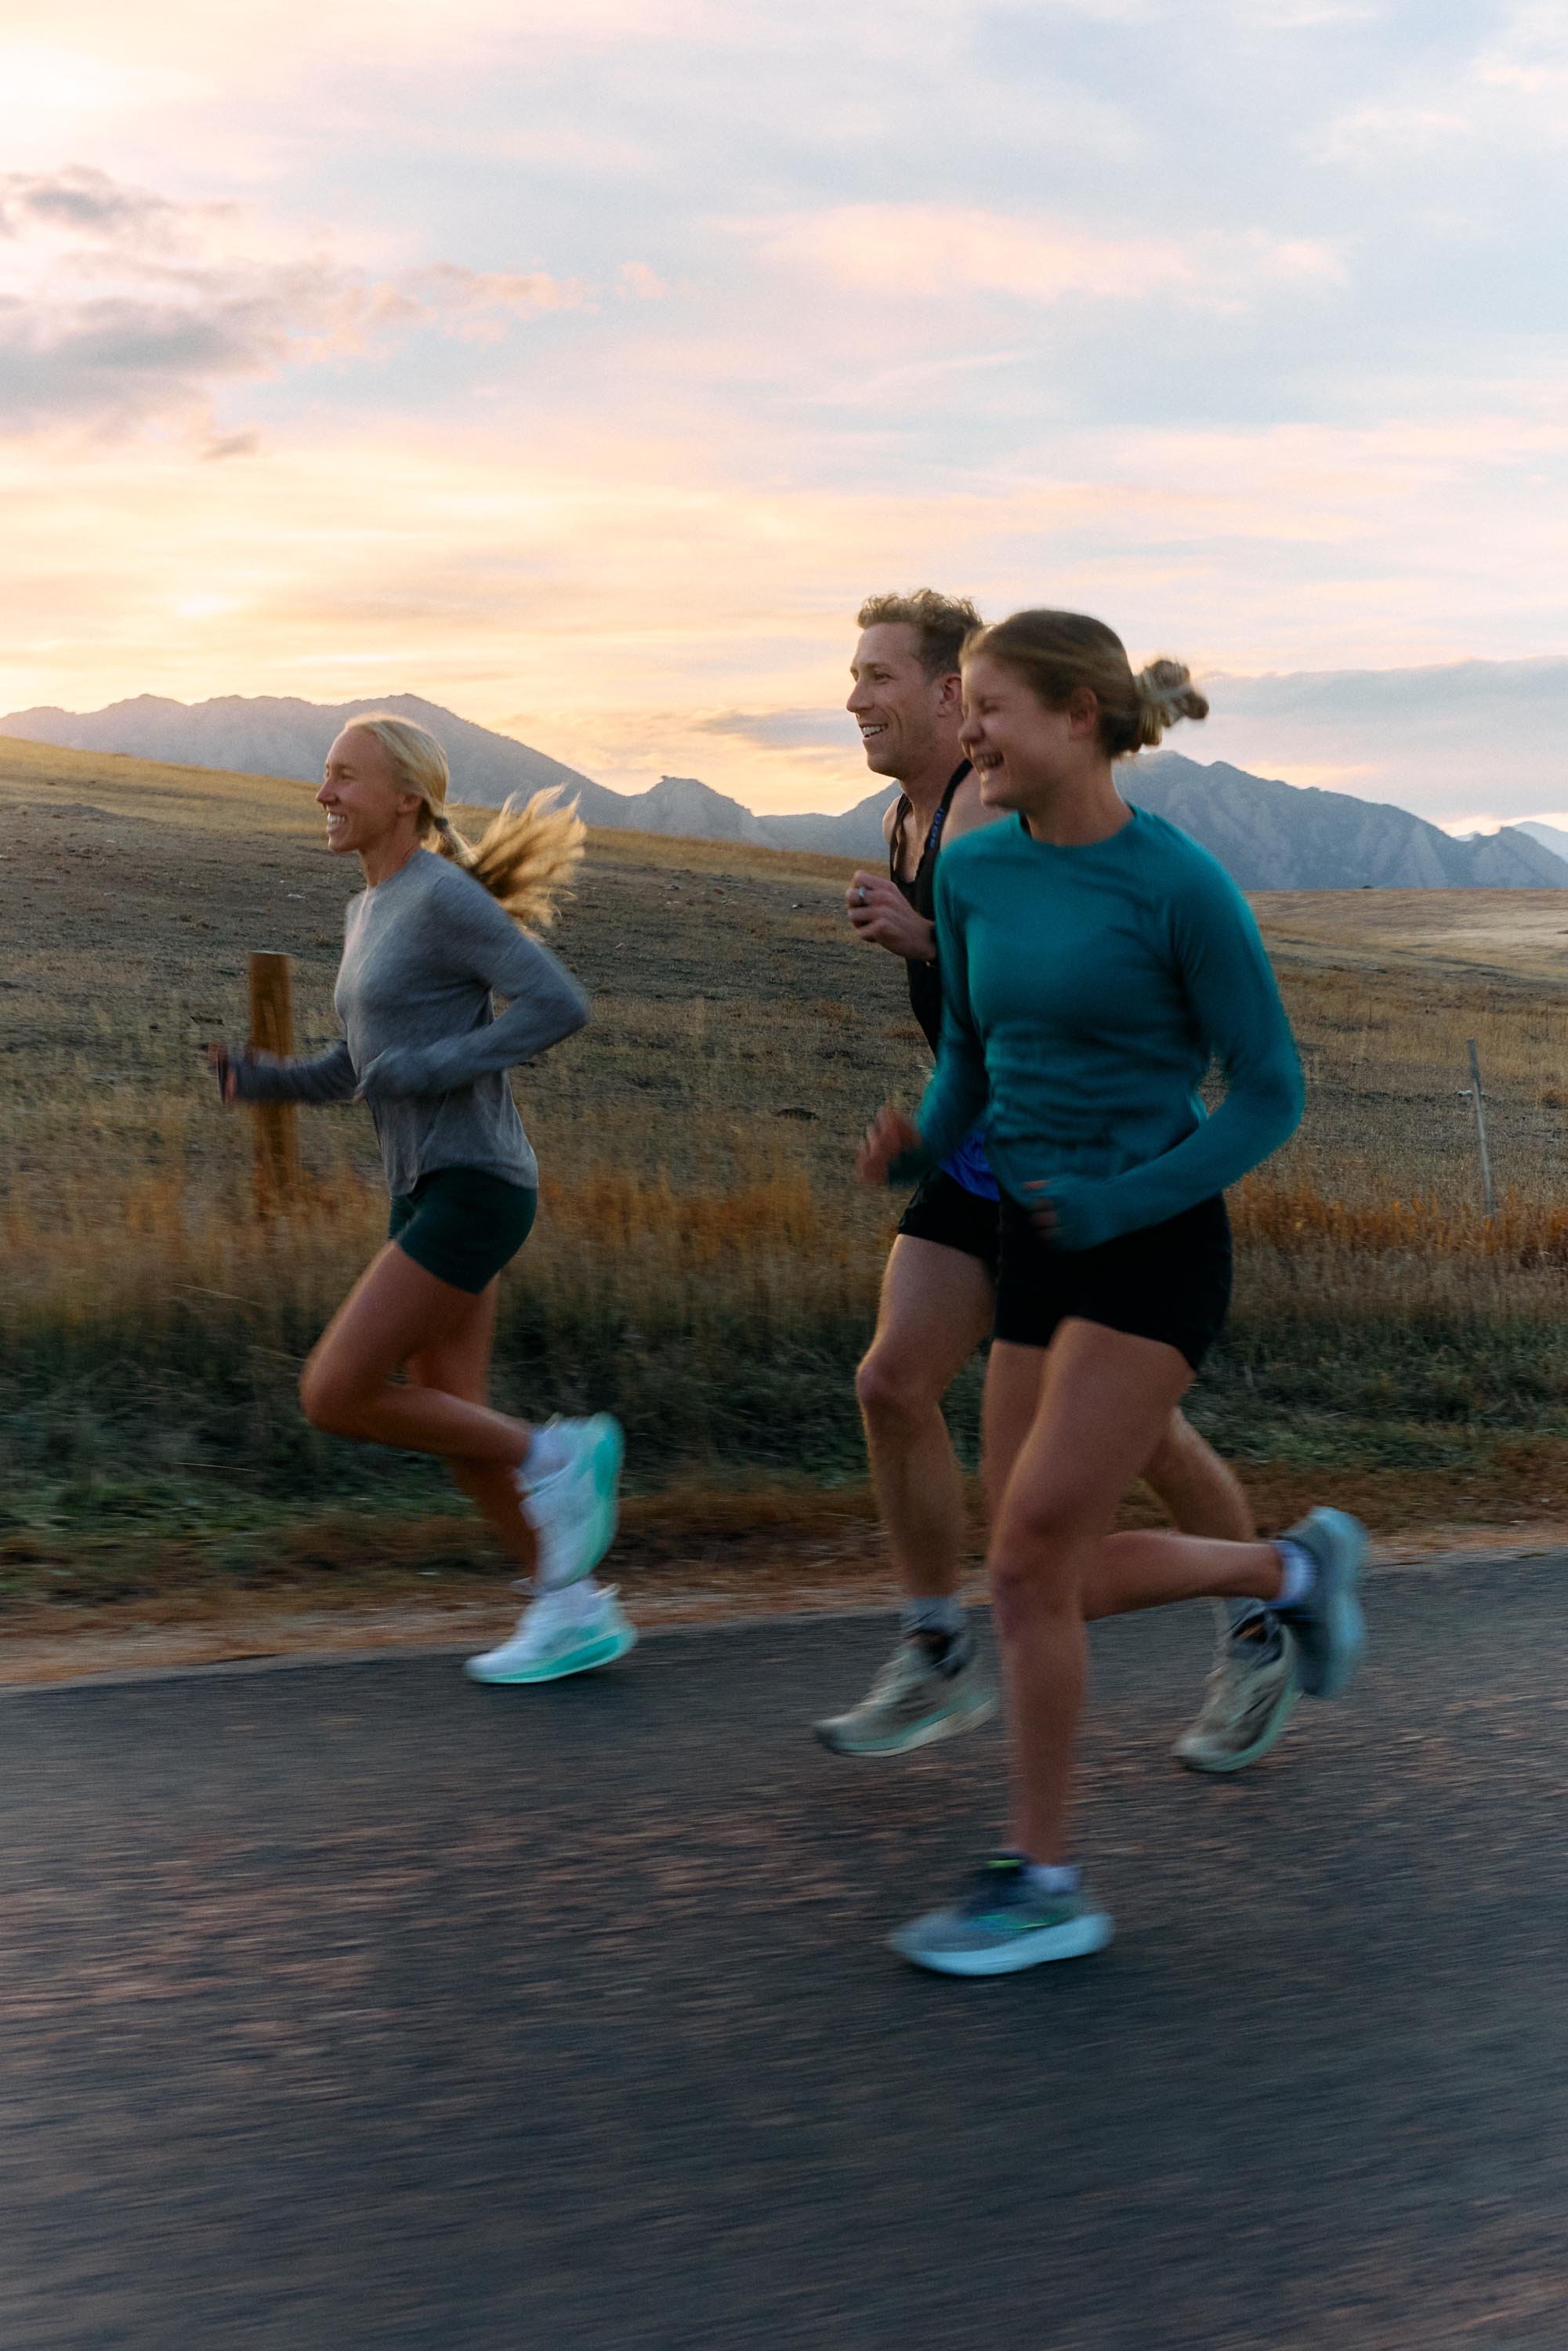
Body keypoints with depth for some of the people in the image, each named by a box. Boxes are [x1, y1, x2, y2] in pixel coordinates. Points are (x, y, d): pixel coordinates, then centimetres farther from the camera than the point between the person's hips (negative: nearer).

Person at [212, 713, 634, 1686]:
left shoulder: (446, 893, -12)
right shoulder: (374, 912, 16)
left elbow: (561, 1005, -19)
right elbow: (366, 1070, 21)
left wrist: (434, 1069, -20)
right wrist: (266, 1081, 5)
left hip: (476, 1193, -9)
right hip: (425, 1193, 9)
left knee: (334, 1398, -11)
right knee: (454, 1425, 9)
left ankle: (555, 1457, 1)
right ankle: (580, 1611, 17)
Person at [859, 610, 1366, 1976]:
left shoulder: (1182, 886, -15)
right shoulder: (976, 873, 3)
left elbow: (1271, 1093, -9)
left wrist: (1117, 1206, -19)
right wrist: (916, 1149, -7)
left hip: (1156, 1255, -7)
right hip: (1039, 1256, 7)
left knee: (1029, 1558, -12)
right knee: (1062, 1579, 9)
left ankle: (1045, 1883, 2)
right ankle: (1296, 1569, 34)